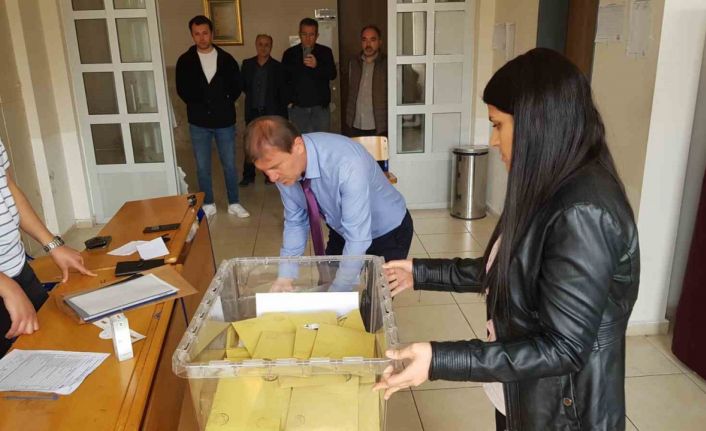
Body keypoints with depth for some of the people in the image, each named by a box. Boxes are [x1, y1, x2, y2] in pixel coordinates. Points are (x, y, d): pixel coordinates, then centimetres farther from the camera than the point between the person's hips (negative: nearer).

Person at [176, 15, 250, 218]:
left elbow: (236, 86, 5)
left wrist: (224, 104, -3)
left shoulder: (226, 59, 1)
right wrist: (199, 105, -2)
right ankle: (208, 204, 21)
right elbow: (182, 90, 3)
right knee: (202, 167, 7)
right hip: (199, 123, 0)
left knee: (229, 165, 6)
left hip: (225, 121, 0)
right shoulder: (185, 61, 0)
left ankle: (234, 204, 18)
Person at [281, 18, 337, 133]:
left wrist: (317, 66, -23)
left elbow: (333, 75, -6)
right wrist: (288, 100, -1)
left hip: (320, 107, 0)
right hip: (297, 108, 0)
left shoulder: (325, 52, 5)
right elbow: (283, 79, 9)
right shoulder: (289, 53, 7)